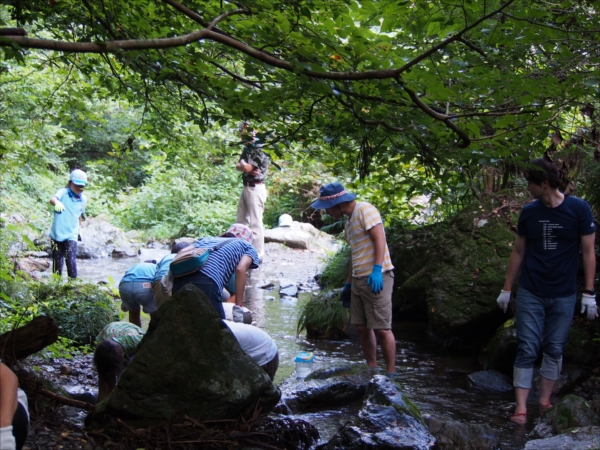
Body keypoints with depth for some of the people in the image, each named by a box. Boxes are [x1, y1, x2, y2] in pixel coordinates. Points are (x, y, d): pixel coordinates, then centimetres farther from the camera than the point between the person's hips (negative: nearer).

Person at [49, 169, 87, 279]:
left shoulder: (83, 200, 5)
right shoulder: (63, 193, -8)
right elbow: (53, 199, -30)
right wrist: (56, 202, -53)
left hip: (71, 236, 1)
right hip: (57, 233, -1)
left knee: (71, 261, -13)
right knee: (57, 262, 9)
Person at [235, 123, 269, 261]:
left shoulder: (260, 154, -13)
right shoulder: (247, 151, 15)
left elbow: (246, 168, -20)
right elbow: (238, 167, 9)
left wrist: (243, 162, 1)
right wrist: (248, 169, -10)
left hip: (256, 189, -10)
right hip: (246, 188, 10)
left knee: (255, 223, -9)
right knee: (241, 220, 17)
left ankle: (258, 254, -6)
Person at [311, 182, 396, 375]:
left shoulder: (364, 209, -8)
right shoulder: (349, 220, 19)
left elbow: (380, 238, -18)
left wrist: (377, 269, -26)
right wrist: (348, 284, 22)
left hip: (376, 278, -9)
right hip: (358, 279, 9)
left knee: (381, 328, -7)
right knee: (362, 328, 9)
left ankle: (391, 374, -1)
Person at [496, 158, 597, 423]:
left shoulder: (579, 210, -8)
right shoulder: (529, 212, 1)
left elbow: (588, 252, -4)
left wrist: (589, 293, -7)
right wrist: (506, 289, 9)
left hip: (563, 296, -1)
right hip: (530, 294, 1)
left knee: (554, 350, 8)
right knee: (527, 350, -2)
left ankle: (545, 402, 20)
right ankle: (521, 409, -1)